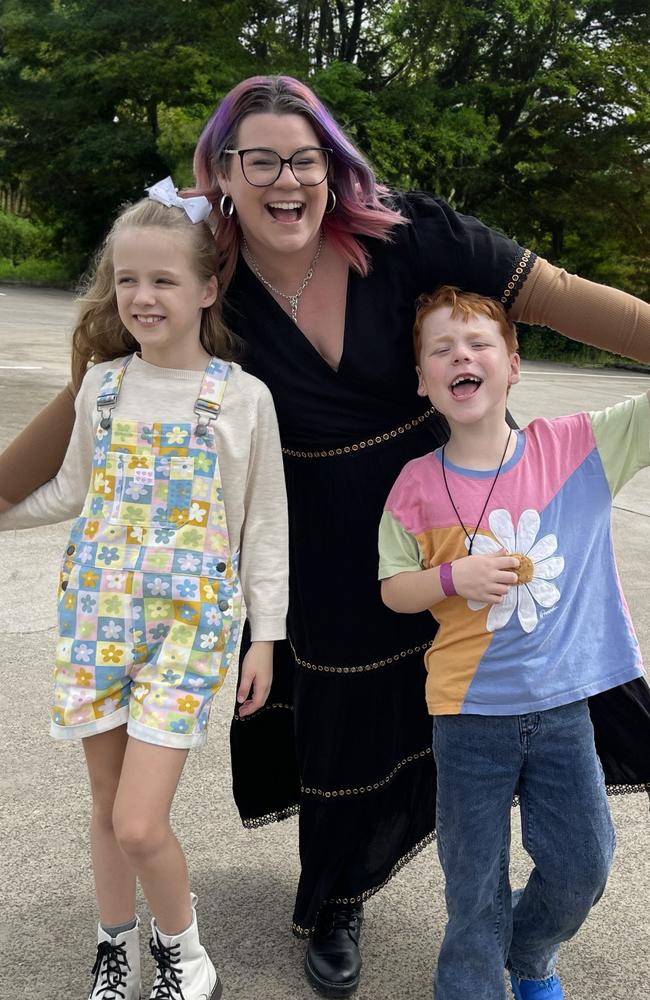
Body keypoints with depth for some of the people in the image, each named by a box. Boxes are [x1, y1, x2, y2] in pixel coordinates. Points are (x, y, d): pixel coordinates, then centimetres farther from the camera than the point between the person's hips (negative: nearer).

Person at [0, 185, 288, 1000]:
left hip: (188, 622, -3)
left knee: (139, 825, -8)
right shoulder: (102, 386, 3)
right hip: (96, 612, 4)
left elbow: (264, 524, -2)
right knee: (108, 805, 14)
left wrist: (265, 637, -1)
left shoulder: (242, 398, -6)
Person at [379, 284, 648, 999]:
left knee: (582, 865, 17)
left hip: (563, 705, 2)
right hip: (468, 713, -1)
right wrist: (452, 577, -18)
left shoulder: (578, 447, -8)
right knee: (475, 881, 11)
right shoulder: (417, 485, -8)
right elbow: (392, 590, 0)